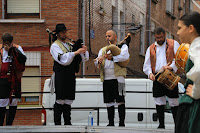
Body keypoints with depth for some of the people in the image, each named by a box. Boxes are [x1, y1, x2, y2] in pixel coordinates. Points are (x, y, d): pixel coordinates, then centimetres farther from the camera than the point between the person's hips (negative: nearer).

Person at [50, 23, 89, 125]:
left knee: (68, 100, 5)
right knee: (60, 100, -8)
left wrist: (84, 51, -5)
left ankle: (67, 122, 6)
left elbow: (85, 58, 17)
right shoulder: (55, 46, 1)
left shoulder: (70, 45, 20)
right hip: (61, 75, -6)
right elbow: (64, 59, -15)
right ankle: (57, 123, -6)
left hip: (71, 75, 6)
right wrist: (76, 52, -20)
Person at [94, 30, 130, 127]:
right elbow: (96, 63, 12)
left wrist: (112, 58, -24)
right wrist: (98, 61, -12)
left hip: (118, 77, -5)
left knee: (120, 100, -8)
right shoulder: (103, 50, 24)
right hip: (106, 79, 5)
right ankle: (111, 123, 11)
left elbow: (125, 56, -12)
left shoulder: (122, 47, 9)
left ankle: (121, 122, -5)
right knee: (109, 102, 6)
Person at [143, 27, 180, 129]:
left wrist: (171, 67, -21)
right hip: (157, 77, 3)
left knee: (174, 101, -5)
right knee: (159, 102, 6)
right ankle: (161, 124, 14)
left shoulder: (173, 44, 8)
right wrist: (150, 73, -6)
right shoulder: (151, 48, 18)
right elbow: (146, 65, 15)